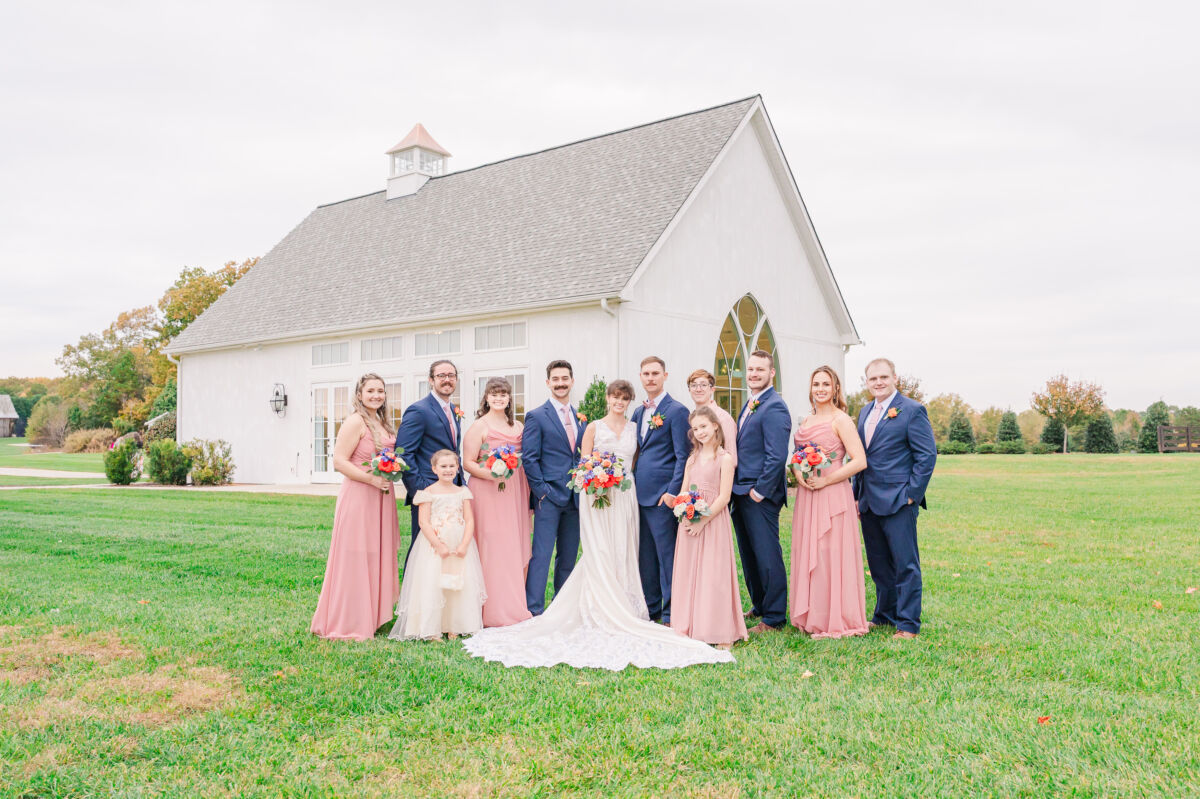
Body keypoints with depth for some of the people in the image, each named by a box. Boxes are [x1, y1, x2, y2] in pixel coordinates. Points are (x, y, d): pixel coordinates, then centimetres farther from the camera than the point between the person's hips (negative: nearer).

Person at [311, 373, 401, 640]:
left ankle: (371, 615, 24)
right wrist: (371, 478, -22)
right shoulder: (356, 422, -11)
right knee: (355, 558, -3)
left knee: (377, 556, 13)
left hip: (381, 498, 9)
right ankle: (348, 622, 5)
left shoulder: (383, 424, 15)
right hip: (358, 497, -9)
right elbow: (339, 461, -16)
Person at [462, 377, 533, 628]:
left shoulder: (518, 426, 14)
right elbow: (468, 463, -6)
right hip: (487, 494, -6)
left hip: (515, 494, 6)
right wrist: (491, 474, -23)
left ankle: (515, 607, 15)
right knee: (492, 549, -6)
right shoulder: (478, 426, -2)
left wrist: (528, 495, 11)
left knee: (516, 548, 6)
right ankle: (493, 613, 0)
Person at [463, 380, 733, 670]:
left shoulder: (634, 428, 12)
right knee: (600, 556, -6)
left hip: (625, 496, 3)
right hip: (597, 495, -3)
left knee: (623, 554, 4)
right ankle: (602, 615, -2)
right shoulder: (594, 427, 3)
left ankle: (625, 611, 10)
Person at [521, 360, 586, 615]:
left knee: (568, 557, 12)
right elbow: (529, 459, -7)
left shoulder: (580, 418, 14)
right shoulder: (536, 416, -3)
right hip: (549, 498, -6)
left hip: (575, 498, 6)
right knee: (541, 555, -6)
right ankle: (534, 611, -1)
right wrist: (542, 491, -13)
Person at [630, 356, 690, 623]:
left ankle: (671, 614, 7)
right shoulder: (639, 412, 16)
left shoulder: (676, 411, -7)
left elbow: (682, 456, -11)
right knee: (645, 555, 14)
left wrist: (673, 492, -18)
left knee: (667, 554, -2)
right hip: (640, 494, 8)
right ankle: (650, 608, 25)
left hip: (662, 495, -7)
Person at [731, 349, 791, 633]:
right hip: (742, 493, 10)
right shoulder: (749, 405, 16)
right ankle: (759, 607, 30)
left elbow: (776, 456, -21)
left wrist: (760, 490, -19)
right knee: (749, 555, 17)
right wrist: (737, 488, 15)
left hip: (761, 496, -10)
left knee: (767, 556, -2)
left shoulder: (774, 407, -15)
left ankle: (774, 618, 8)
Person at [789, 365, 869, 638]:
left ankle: (835, 621, 6)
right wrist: (798, 474, -1)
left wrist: (825, 480, -16)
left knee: (830, 555, -4)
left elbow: (860, 461, -15)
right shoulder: (806, 422, 15)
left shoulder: (840, 420, -7)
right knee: (807, 555, 8)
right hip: (807, 495, 7)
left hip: (832, 496, -7)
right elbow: (796, 457, 22)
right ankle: (812, 616, 18)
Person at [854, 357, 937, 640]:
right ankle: (884, 615, 27)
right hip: (869, 502, 7)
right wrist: (858, 494, 14)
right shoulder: (865, 412, 15)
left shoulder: (912, 410, -7)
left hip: (898, 501, -7)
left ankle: (908, 624, 6)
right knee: (878, 564, 15)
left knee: (905, 564, -1)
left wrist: (912, 494, -13)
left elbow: (927, 455, -10)